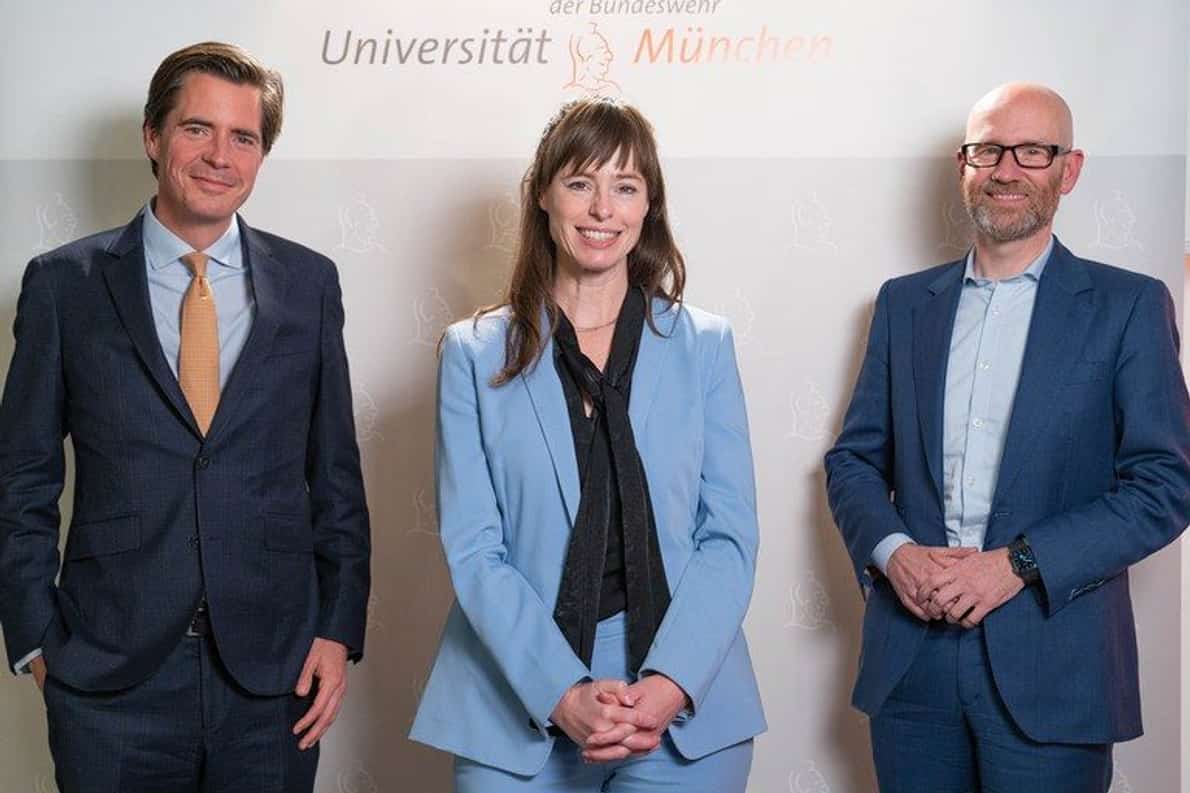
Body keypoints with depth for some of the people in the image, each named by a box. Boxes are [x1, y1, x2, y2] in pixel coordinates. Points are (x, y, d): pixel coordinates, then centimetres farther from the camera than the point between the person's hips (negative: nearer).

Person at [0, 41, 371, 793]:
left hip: (273, 672, 1)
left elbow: (336, 471, 7)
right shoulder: (66, 283, 0)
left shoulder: (309, 282, 4)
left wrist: (340, 630, 2)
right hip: (111, 676, -1)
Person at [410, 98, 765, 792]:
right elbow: (473, 547, -3)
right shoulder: (475, 354, 3)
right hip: (519, 709, 0)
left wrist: (669, 684, -13)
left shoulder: (705, 345, 5)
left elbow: (730, 535, 1)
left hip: (686, 703, 1)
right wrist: (563, 694, -14)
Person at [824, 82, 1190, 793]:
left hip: (1051, 672, -3)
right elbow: (854, 459, 12)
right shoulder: (905, 302, 12)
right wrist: (892, 551, -8)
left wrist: (1017, 563, -14)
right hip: (910, 660, 3)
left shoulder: (1129, 305, 1)